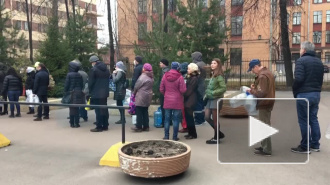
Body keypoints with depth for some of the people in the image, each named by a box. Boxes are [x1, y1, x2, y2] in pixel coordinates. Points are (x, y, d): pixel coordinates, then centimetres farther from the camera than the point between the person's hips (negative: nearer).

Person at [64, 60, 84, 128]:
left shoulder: (69, 75, -10)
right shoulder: (79, 75, 3)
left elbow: (66, 85, -9)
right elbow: (82, 85, 7)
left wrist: (65, 92, 0)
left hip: (71, 93, -3)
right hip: (78, 93, 3)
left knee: (72, 109, 4)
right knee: (77, 108, 8)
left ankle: (72, 123, 8)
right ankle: (76, 123, 10)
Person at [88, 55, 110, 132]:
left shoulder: (93, 69, -11)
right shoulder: (106, 69, 11)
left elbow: (90, 82, -11)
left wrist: (90, 92, 1)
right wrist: (106, 89, 16)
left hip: (96, 93, -7)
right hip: (105, 93, 7)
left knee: (98, 110, -3)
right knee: (104, 109, 12)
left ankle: (99, 127, 0)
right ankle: (105, 126, 17)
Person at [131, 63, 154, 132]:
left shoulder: (143, 77, -16)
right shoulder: (151, 77, 9)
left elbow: (137, 86, -12)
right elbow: (150, 87, 10)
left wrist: (134, 93, 7)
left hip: (141, 97, -8)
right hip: (148, 97, 8)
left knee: (139, 112, -2)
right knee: (145, 112, 14)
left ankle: (139, 127, 0)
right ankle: (146, 126, 17)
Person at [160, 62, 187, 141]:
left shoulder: (165, 76, 0)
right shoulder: (180, 77, -12)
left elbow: (161, 89, 3)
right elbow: (183, 90, -14)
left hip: (167, 101, 3)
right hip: (177, 101, -3)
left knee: (167, 119, 10)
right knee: (176, 119, 4)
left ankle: (166, 136, 14)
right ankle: (175, 137, 9)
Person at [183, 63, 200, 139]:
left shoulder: (194, 79, -14)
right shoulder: (190, 77, 14)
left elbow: (189, 90, -17)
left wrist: (184, 96, -10)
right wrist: (184, 97, 4)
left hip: (190, 101, -9)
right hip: (187, 100, 9)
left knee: (189, 117, -3)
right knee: (187, 117, 12)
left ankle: (193, 134, 6)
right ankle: (190, 133, 21)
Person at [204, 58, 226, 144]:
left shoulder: (219, 76, -12)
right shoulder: (212, 75, 13)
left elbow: (223, 88, -19)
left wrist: (213, 93, -19)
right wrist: (207, 94, 4)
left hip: (216, 99, -9)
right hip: (210, 99, 9)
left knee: (215, 119, 1)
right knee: (207, 117, 9)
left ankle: (216, 138, 15)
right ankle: (219, 133, 24)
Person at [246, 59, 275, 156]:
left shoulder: (262, 76, -20)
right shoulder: (268, 72, 14)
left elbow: (261, 93, -25)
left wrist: (252, 91, -11)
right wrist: (255, 87, 7)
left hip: (264, 104, -10)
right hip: (268, 103, 10)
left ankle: (267, 150, 3)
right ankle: (264, 146, 27)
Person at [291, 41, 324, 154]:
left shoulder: (301, 61, -11)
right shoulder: (319, 62, 13)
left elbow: (298, 79, -20)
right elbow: (321, 79, 15)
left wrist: (295, 91, -6)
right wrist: (317, 89, 18)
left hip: (304, 94, -7)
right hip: (316, 94, 7)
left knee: (303, 120, 0)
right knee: (313, 119, 14)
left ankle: (305, 147, 5)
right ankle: (315, 145, 20)